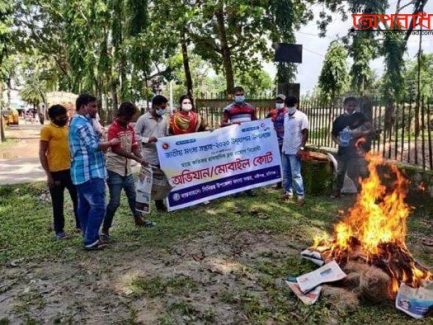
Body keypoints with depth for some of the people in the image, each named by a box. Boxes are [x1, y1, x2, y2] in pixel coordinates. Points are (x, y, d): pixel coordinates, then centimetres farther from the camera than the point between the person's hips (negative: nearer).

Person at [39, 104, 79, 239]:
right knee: (58, 203, 6)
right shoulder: (47, 129, -6)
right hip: (56, 172, -5)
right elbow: (42, 154, -8)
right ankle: (59, 230, 20)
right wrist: (48, 175, -12)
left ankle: (80, 224, 26)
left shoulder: (68, 128, 12)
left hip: (71, 169, 5)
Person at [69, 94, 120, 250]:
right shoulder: (83, 124, -16)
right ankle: (91, 240, -5)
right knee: (98, 206, -9)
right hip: (90, 172, -11)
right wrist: (111, 143, -9)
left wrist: (105, 144, 19)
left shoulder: (76, 122, 19)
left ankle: (89, 237, 20)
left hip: (81, 172, 11)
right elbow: (93, 146, -23)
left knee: (84, 205, 13)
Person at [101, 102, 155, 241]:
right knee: (115, 202, -7)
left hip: (127, 169, 7)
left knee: (133, 196, 20)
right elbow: (116, 149, -24)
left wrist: (141, 158, -13)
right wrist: (136, 158, -28)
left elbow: (134, 146, 6)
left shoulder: (130, 128, 7)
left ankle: (138, 219, 40)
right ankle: (105, 229, 6)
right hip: (114, 169, -7)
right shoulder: (113, 129, -16)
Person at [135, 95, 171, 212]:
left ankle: (159, 203, 23)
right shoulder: (143, 119, -7)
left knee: (163, 180, 9)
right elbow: (135, 135, -6)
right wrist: (147, 140, -20)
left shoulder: (165, 119, 8)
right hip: (149, 157, -5)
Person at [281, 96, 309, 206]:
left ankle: (300, 195, 3)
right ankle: (288, 192, 23)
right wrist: (283, 146, 14)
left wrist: (301, 148, -17)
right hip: (285, 150, 7)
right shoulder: (285, 116, 10)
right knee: (285, 173, 12)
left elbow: (305, 134, -10)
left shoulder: (302, 117, -9)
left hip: (295, 151, -7)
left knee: (295, 174, -6)